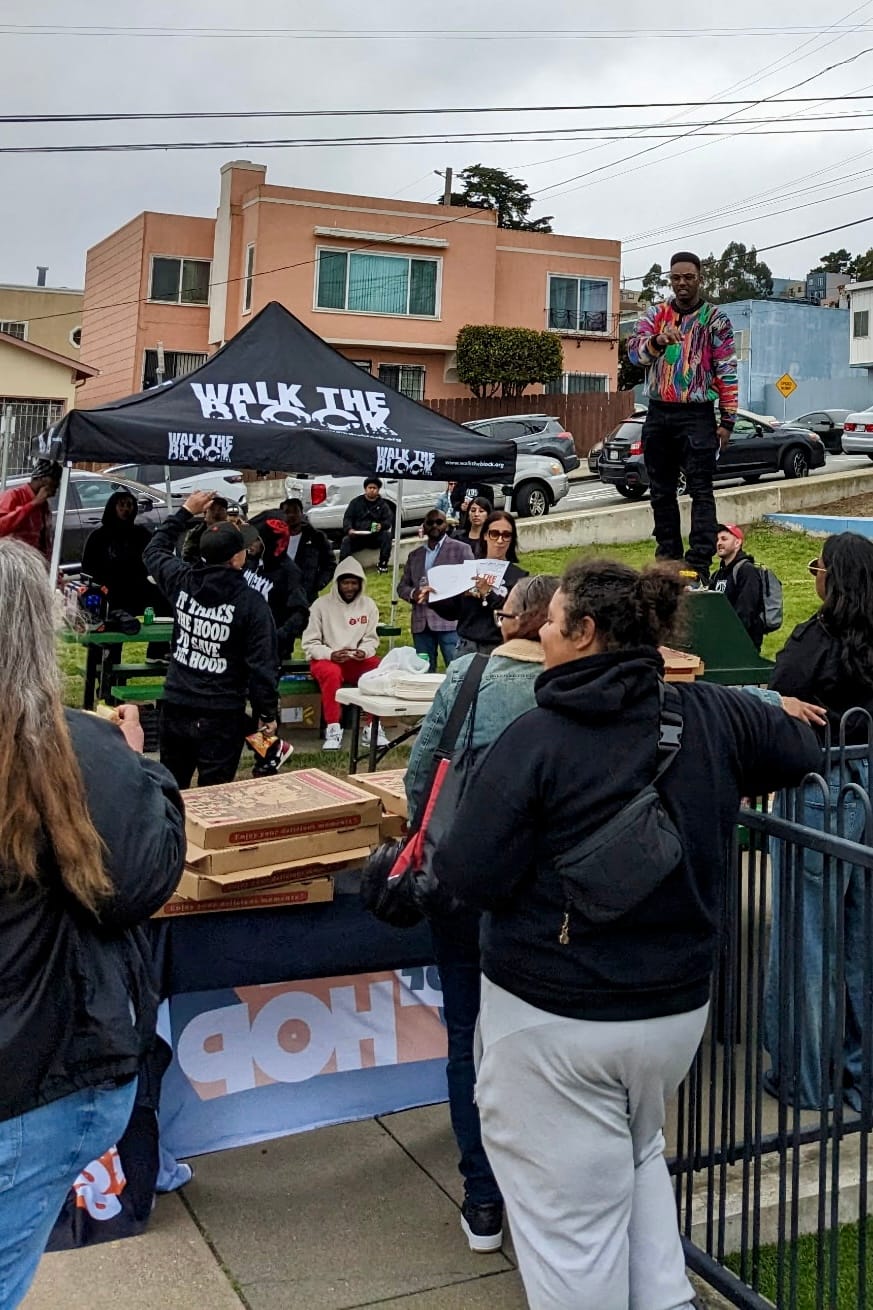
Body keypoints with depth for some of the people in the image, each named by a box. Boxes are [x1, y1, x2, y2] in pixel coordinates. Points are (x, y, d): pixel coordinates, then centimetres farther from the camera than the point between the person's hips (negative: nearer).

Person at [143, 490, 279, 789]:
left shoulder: (182, 583, -1)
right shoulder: (252, 603, -14)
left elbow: (155, 550, 22)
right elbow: (262, 664, -14)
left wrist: (186, 512, 27)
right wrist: (267, 713, -3)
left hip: (175, 707, 5)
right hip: (222, 716, -5)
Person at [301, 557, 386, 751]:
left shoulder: (368, 605, 4)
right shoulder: (322, 605, -5)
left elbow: (371, 639, 6)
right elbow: (309, 643, -5)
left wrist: (364, 652, -17)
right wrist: (330, 654, -22)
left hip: (357, 661, 3)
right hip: (325, 659, -2)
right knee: (332, 673, -37)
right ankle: (333, 730, -31)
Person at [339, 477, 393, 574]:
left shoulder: (383, 504, 12)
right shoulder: (356, 502, 13)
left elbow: (389, 520, 0)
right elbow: (347, 518, 5)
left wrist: (381, 525, -26)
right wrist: (349, 529, -19)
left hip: (375, 537, 0)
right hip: (357, 536, 0)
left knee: (387, 535, -28)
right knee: (346, 540, -29)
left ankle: (383, 564, -21)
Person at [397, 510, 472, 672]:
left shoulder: (461, 549, 7)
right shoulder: (414, 555, 21)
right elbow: (402, 586, 19)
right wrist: (413, 593, -5)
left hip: (450, 621, -5)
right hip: (421, 623, 5)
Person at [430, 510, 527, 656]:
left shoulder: (519, 576, -2)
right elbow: (454, 612, 12)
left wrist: (488, 594, -20)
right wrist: (435, 600, -4)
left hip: (498, 650, -3)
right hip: (465, 647, 3)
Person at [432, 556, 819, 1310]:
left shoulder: (537, 738, -18)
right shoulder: (713, 715, -4)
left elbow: (471, 878, -19)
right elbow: (803, 755, 15)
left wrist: (438, 853, 2)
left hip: (554, 1016, -5)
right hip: (677, 1006, 5)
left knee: (572, 1219, 11)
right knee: (638, 1154, 31)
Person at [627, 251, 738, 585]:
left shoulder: (715, 318, 1)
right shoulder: (655, 314, 9)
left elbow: (726, 371, -2)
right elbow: (633, 351, -6)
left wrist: (728, 420, -6)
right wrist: (657, 341, -28)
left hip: (696, 416, -4)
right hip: (658, 414, 4)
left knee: (700, 491, -8)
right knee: (661, 491, 9)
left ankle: (700, 564, -11)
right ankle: (667, 558, 18)